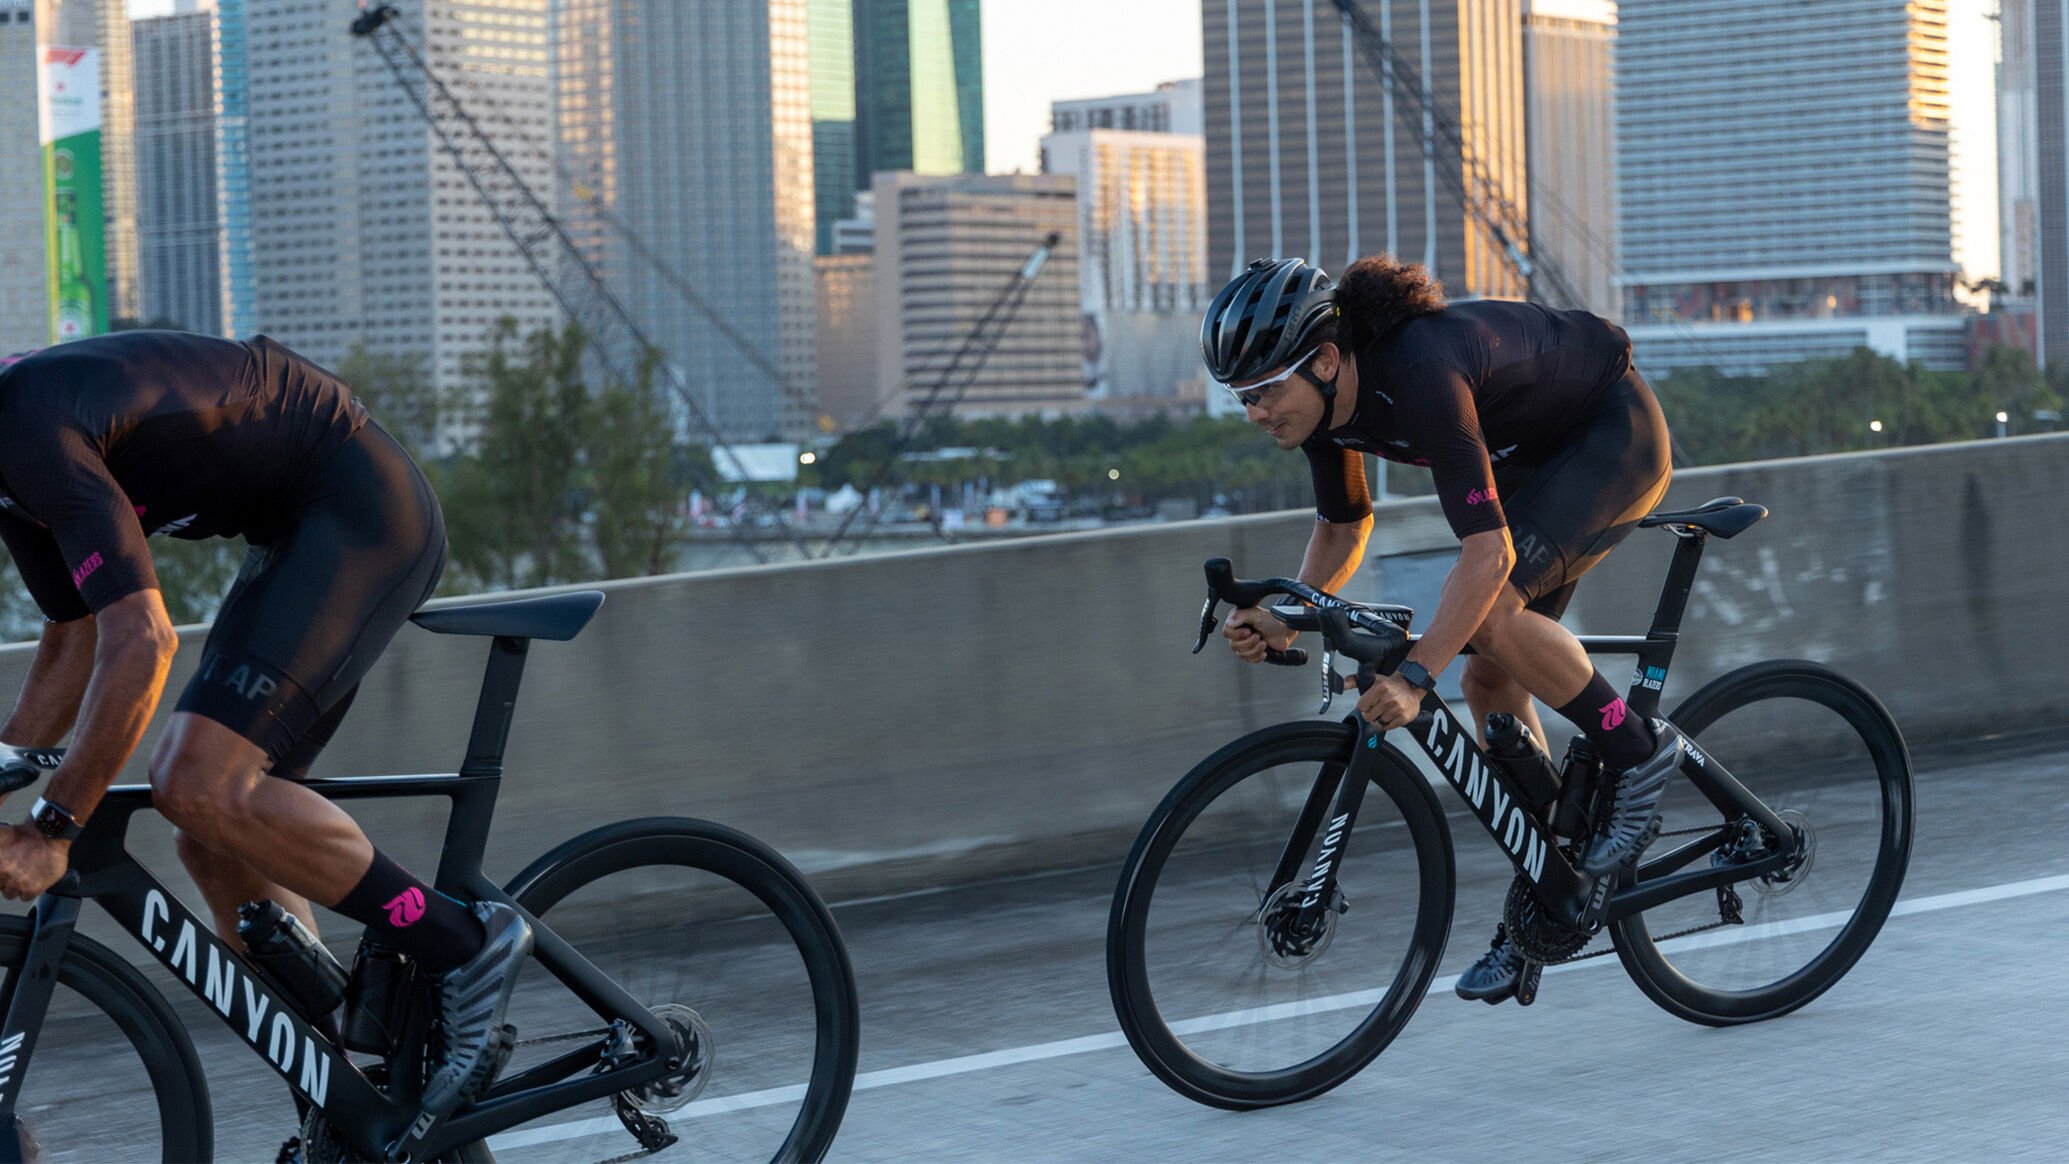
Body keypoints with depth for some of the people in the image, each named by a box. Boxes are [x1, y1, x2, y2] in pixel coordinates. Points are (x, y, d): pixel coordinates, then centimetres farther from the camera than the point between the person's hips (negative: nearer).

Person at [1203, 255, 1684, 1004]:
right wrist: (1287, 619, -12)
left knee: (1488, 608, -28)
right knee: (1490, 678, 3)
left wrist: (1416, 675, -46)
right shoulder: (1323, 396, -12)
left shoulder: (1420, 374, -38)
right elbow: (1344, 527, 4)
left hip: (1616, 437, -8)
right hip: (1536, 455, 9)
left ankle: (1637, 750, -8)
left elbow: (1489, 549, -40)